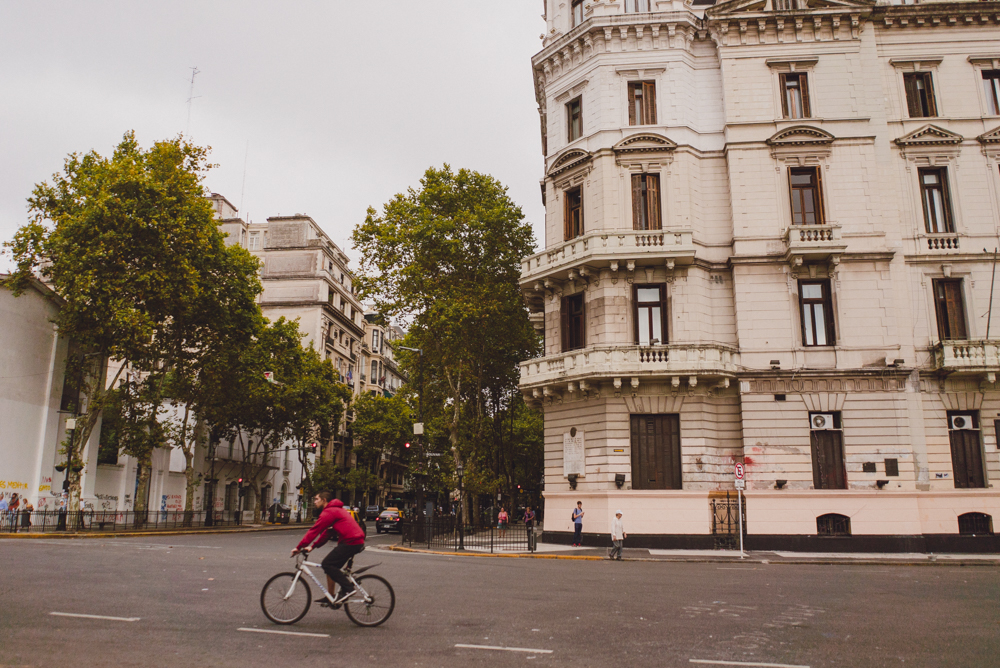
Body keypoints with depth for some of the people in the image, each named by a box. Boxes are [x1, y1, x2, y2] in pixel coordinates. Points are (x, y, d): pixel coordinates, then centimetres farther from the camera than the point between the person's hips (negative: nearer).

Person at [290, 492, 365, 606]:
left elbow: (314, 531, -12)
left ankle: (348, 588, -8)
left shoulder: (329, 512, -9)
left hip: (351, 542, -10)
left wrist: (299, 547, -6)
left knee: (327, 564, -9)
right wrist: (312, 546, 18)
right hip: (357, 541, 10)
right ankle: (330, 597, 21)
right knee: (331, 565, 15)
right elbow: (327, 533, 25)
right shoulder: (335, 510, 24)